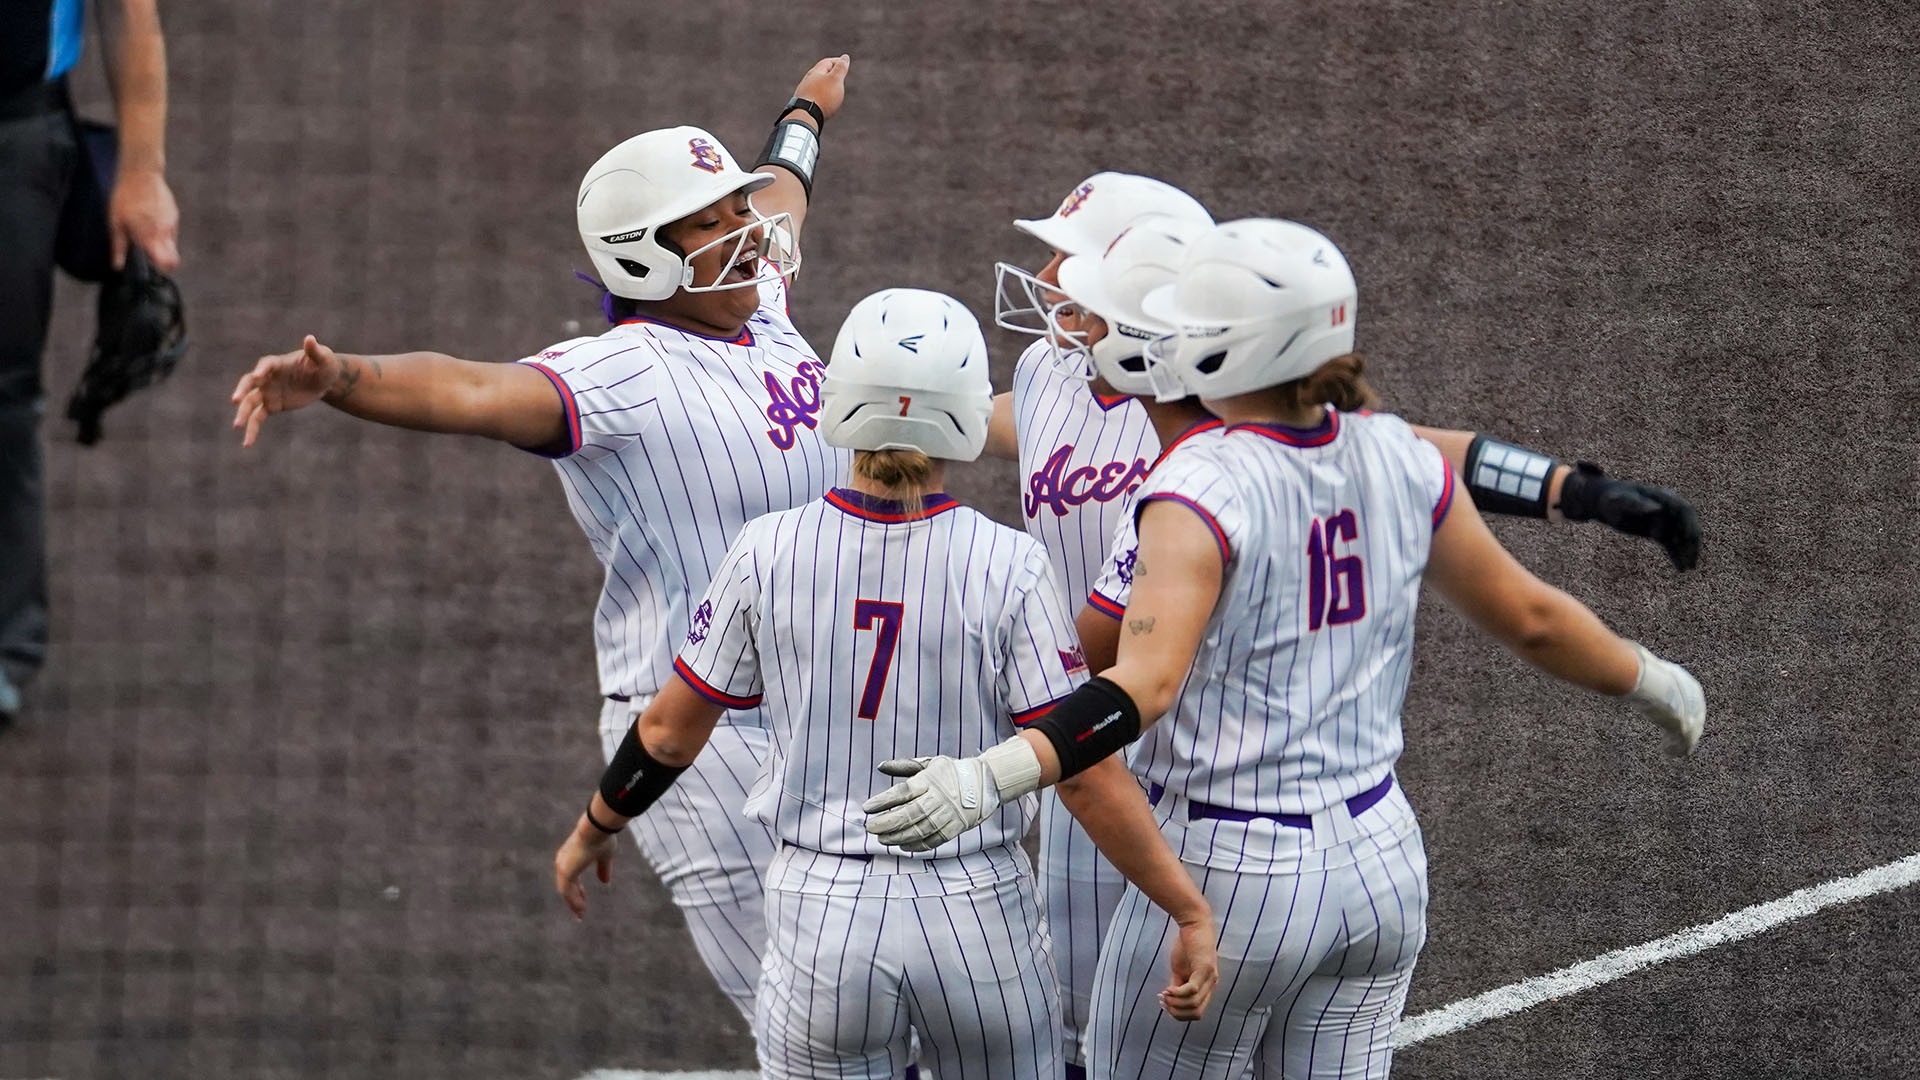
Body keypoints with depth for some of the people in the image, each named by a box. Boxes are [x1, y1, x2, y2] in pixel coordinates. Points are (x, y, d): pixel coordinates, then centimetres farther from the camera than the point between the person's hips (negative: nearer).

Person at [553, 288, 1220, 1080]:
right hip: (977, 915, -1)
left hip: (821, 918, 1)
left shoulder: (770, 555, -5)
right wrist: (1191, 912, -5)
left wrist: (592, 830, 24)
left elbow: (670, 731, 6)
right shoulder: (1006, 569, -12)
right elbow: (1087, 773, -13)